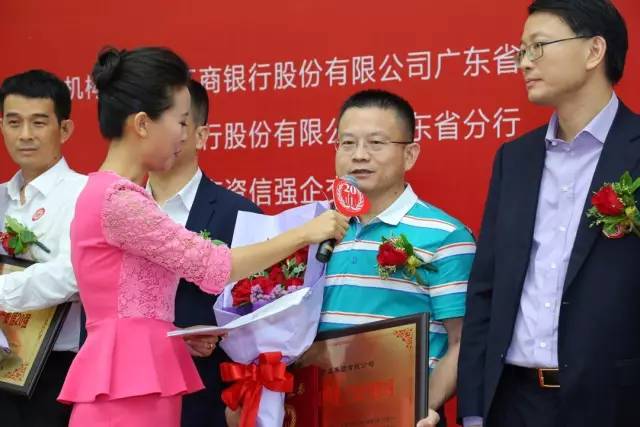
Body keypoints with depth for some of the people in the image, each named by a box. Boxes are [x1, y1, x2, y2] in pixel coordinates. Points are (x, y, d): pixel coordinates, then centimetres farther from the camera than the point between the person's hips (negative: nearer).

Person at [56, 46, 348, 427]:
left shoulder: (113, 194, 15)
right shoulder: (117, 199, -15)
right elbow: (213, 267, -16)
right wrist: (304, 234, -8)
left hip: (139, 381, 10)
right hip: (127, 385, -10)